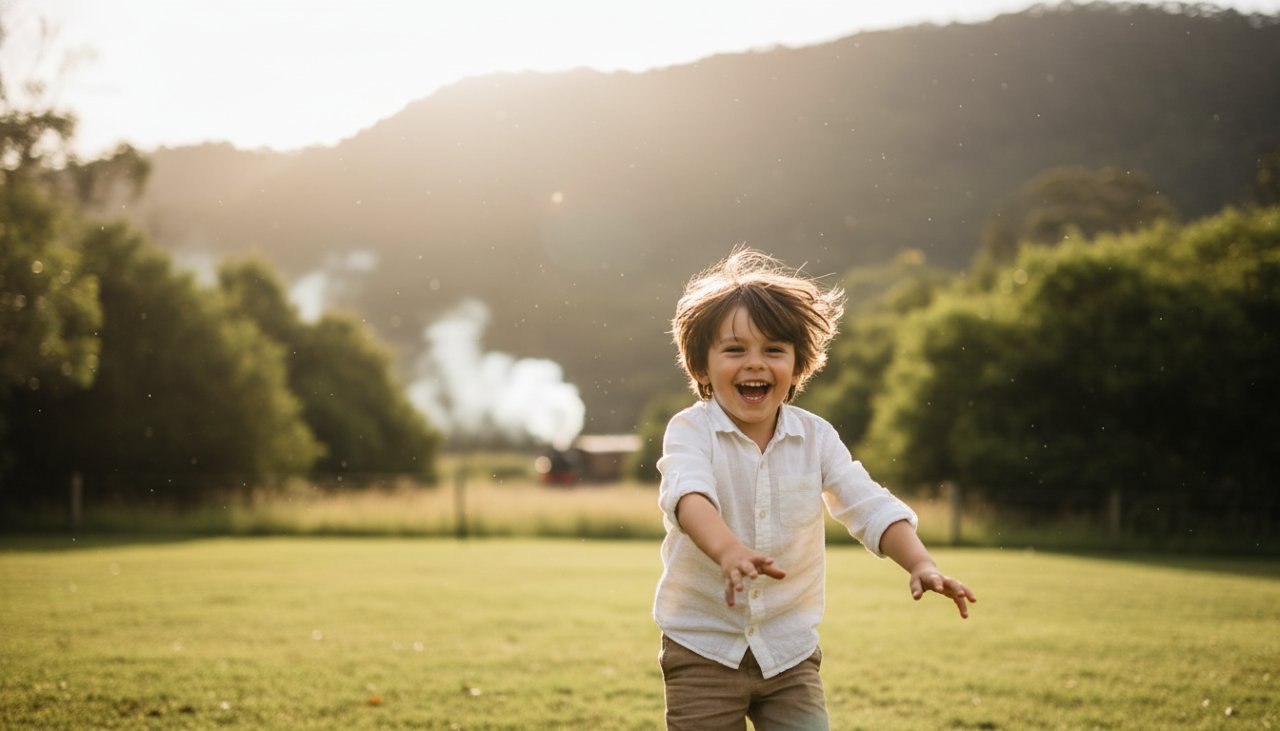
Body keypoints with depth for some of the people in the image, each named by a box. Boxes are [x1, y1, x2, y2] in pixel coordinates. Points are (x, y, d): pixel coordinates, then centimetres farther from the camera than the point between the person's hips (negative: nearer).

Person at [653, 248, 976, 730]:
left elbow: (869, 506, -7)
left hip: (790, 649, 3)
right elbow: (689, 496, -32)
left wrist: (920, 564, -27)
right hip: (703, 649, -3)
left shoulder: (815, 437, -1)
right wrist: (728, 551, -54)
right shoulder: (691, 431, -13)